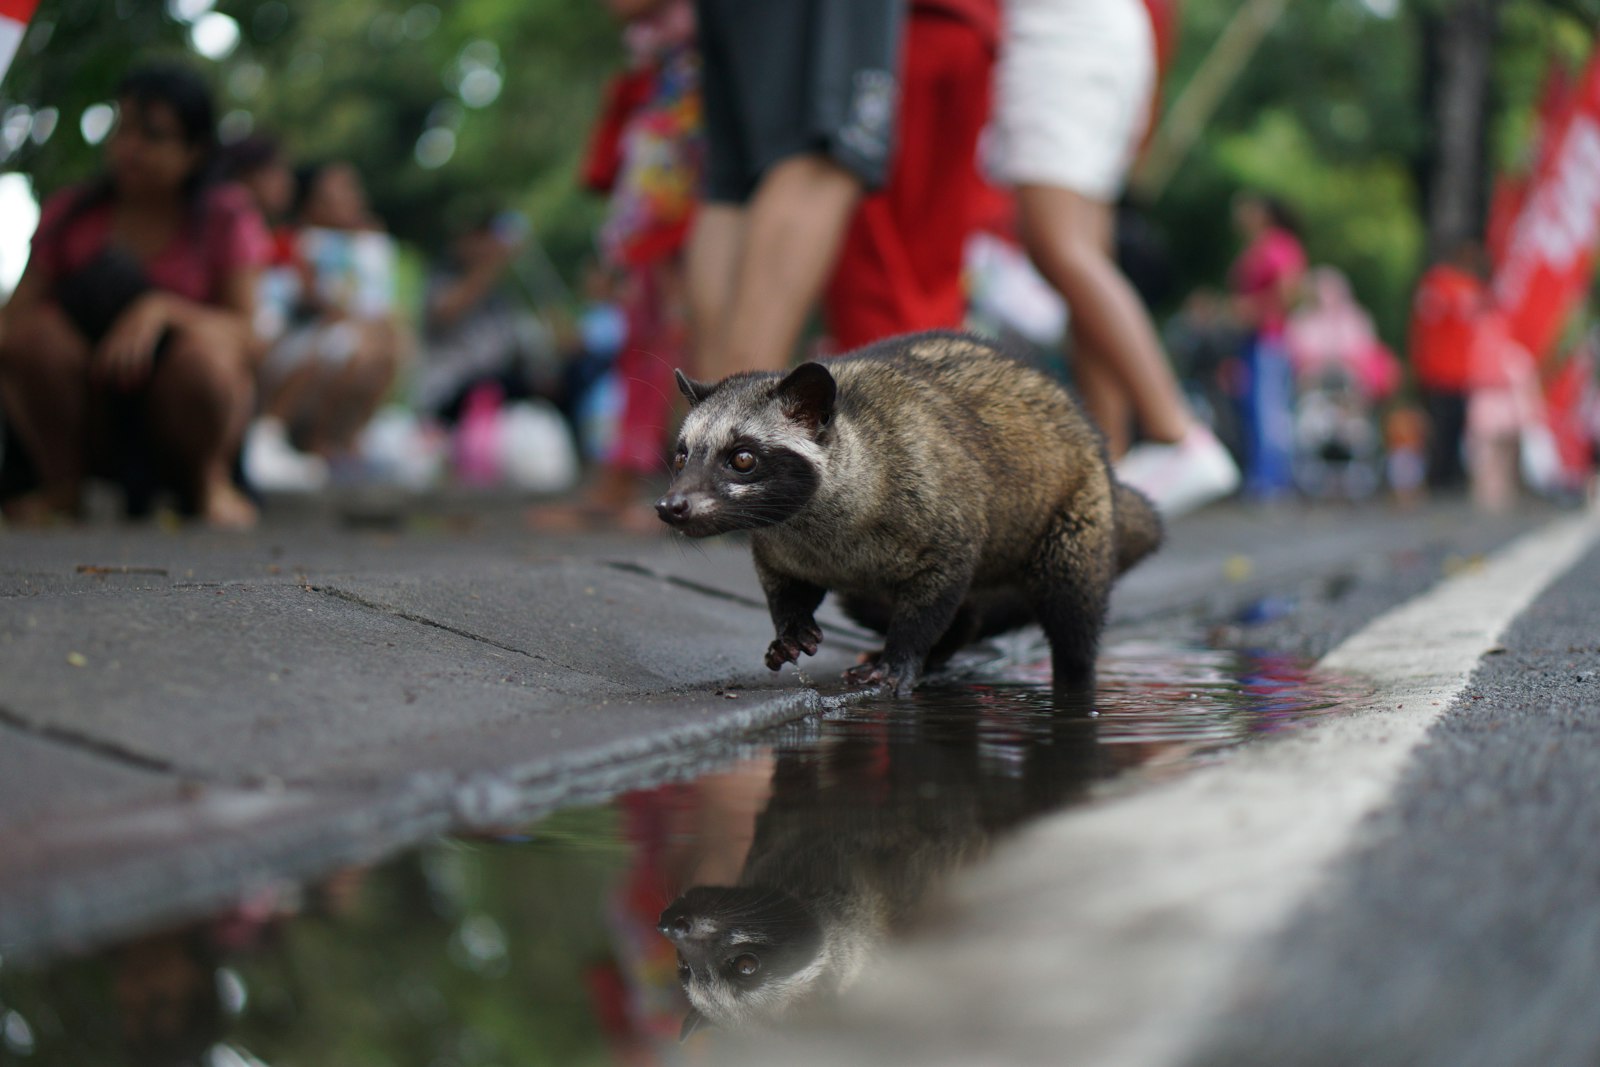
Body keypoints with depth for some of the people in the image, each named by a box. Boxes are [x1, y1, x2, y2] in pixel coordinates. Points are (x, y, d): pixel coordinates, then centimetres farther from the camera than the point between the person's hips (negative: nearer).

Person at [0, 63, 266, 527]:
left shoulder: (225, 217, 1)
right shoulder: (69, 214, 5)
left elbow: (246, 331, -10)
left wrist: (162, 309, -28)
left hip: (183, 417, -1)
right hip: (86, 424, 2)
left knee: (204, 348, -34)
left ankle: (210, 484, -3)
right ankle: (63, 485, -3)